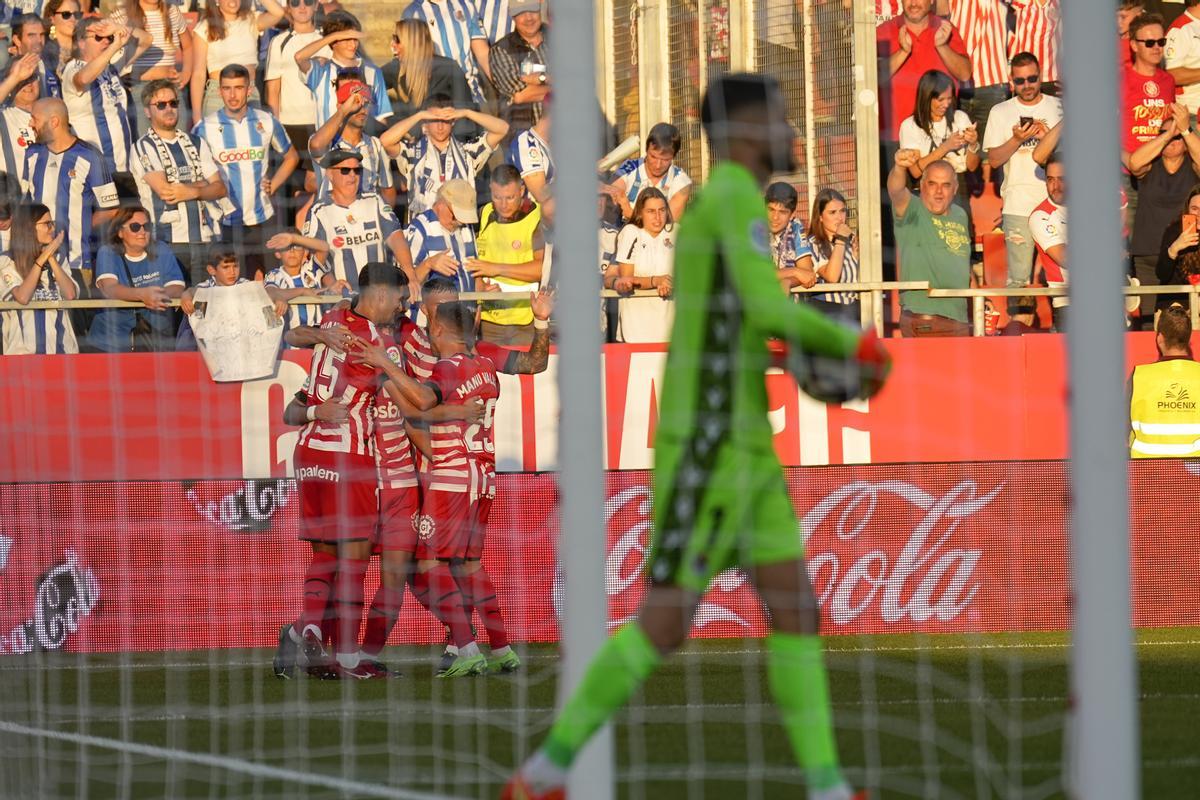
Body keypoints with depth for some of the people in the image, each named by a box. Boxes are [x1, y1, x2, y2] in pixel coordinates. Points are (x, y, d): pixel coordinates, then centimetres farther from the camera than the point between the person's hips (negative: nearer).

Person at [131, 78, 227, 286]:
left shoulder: (197, 144, 18)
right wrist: (201, 185, 3)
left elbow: (220, 189, 11)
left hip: (205, 238, 4)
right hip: (169, 243, -4)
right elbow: (163, 190, -11)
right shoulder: (143, 148, 2)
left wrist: (190, 192, -8)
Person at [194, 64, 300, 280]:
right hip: (222, 219, -2)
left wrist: (273, 185, 6)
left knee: (260, 279, 3)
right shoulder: (205, 128, -2)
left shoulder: (266, 122, 4)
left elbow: (291, 157, 18)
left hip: (260, 217, 2)